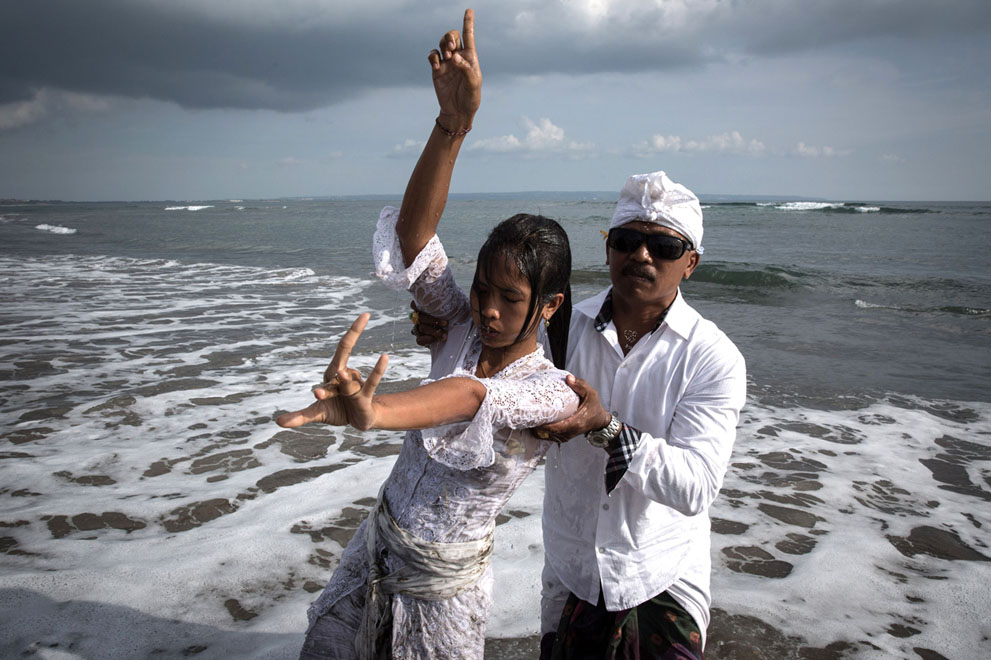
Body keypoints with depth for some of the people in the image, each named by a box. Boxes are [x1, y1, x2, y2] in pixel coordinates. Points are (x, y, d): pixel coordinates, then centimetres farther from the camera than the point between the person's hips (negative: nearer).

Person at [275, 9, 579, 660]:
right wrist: (454, 123, -37)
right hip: (377, 545, 5)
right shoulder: (466, 328, -9)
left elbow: (474, 397, -43)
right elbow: (414, 238, -23)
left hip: (444, 585, -4)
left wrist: (370, 412, -63)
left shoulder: (553, 391, -21)